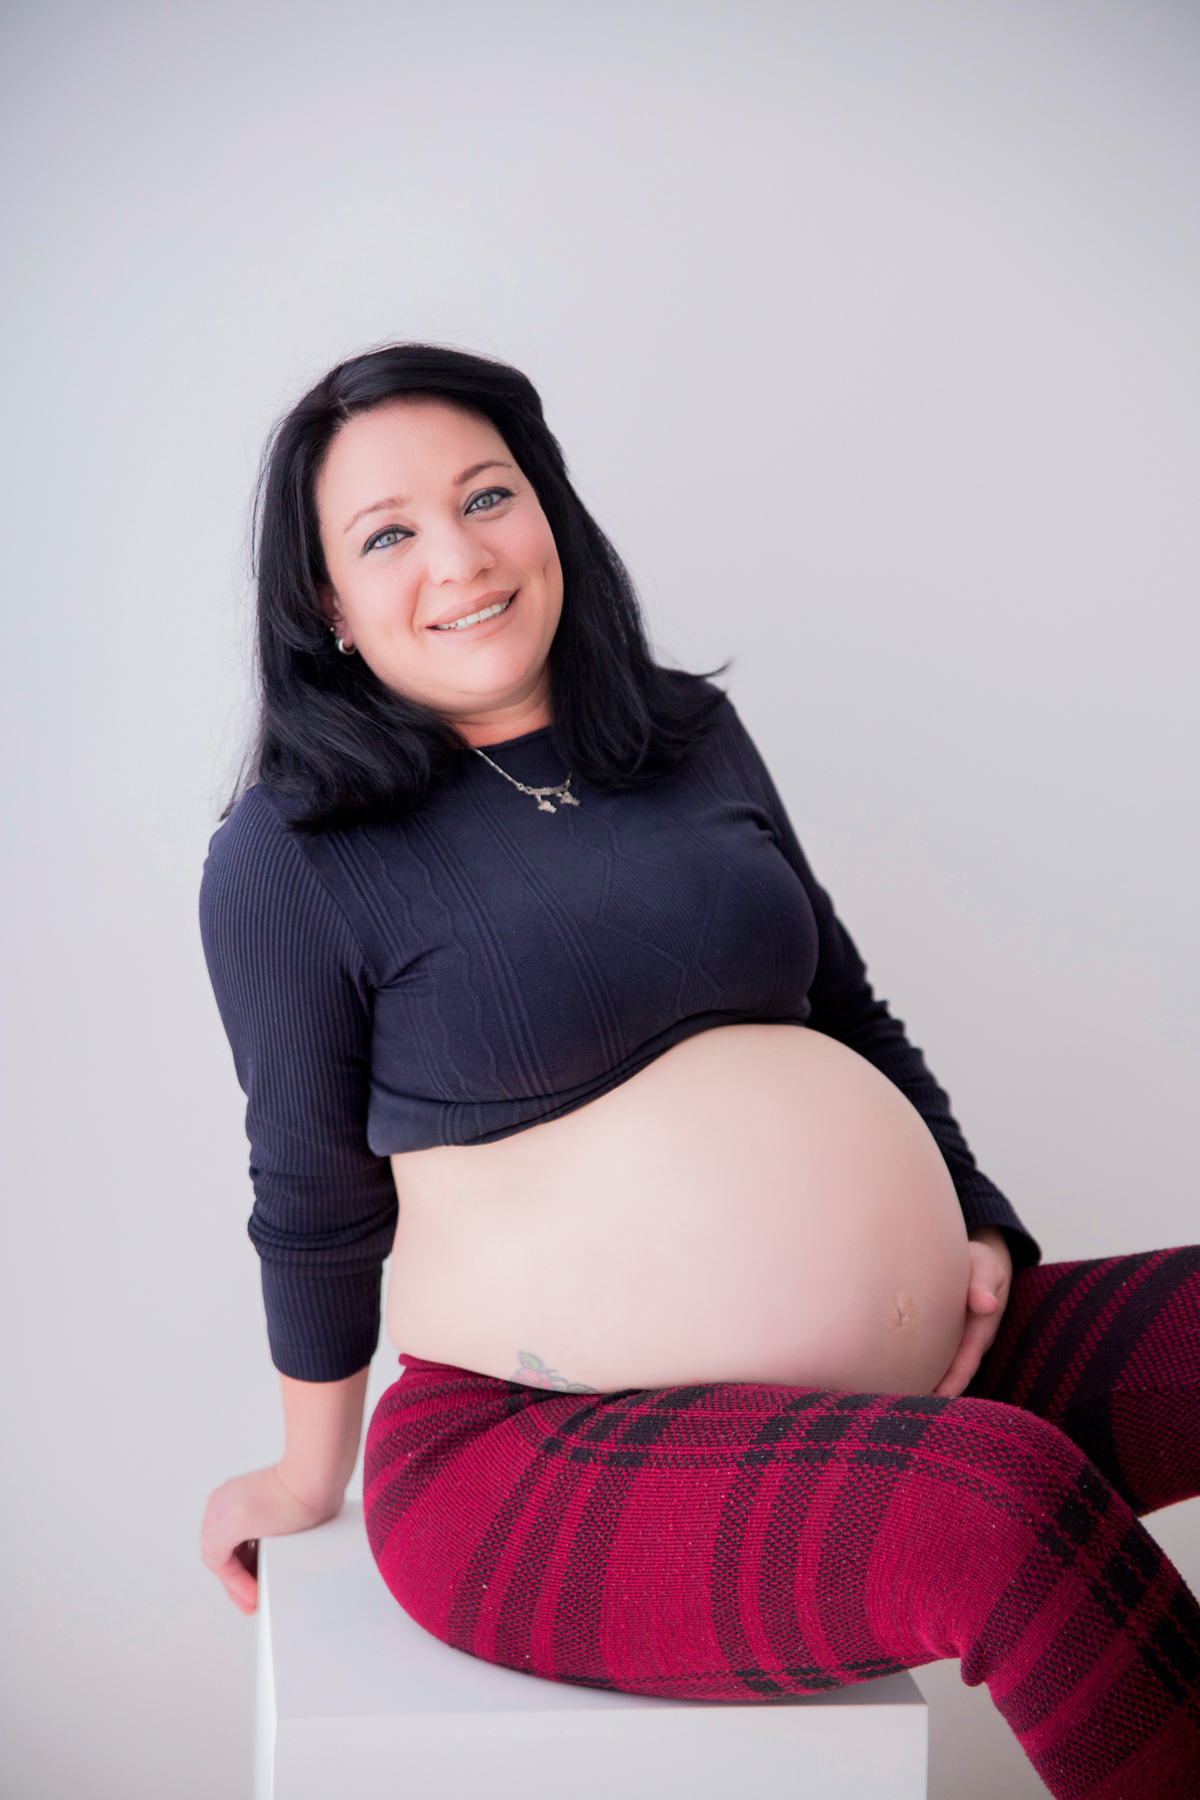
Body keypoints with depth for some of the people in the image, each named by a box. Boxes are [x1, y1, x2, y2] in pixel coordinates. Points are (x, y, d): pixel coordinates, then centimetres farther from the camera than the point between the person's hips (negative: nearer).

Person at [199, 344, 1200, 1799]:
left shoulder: (694, 737, 10)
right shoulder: (288, 859, -6)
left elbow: (849, 1013, 18)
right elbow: (313, 1203, 1)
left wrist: (976, 1232, 7)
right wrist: (310, 1481, 12)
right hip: (544, 1453, -6)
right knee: (994, 1500, -31)